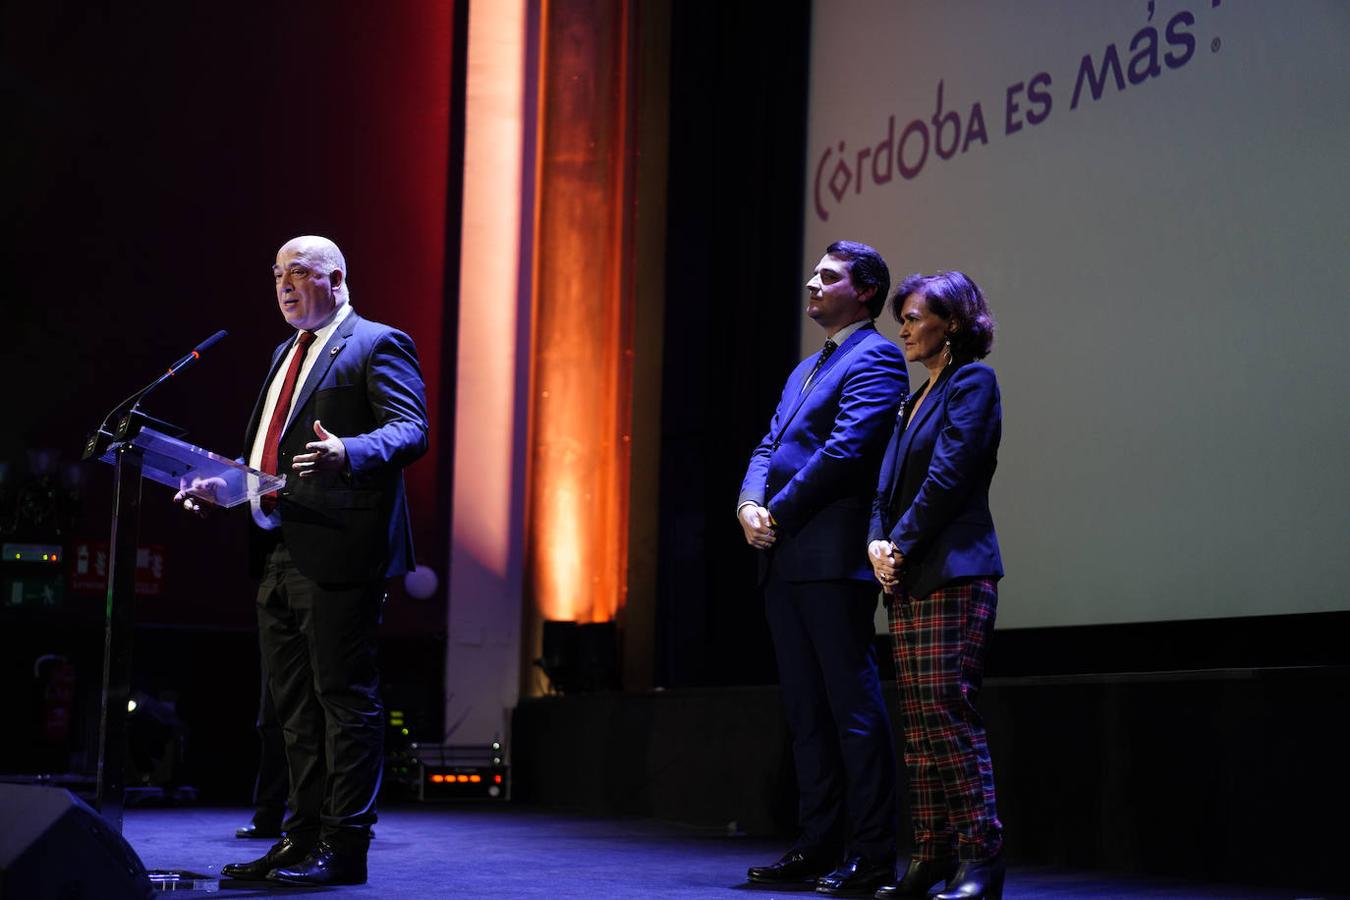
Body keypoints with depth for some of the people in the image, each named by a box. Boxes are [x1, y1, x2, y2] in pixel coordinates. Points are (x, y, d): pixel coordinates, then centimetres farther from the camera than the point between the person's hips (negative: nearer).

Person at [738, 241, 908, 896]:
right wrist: (749, 504, -2)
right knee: (806, 710, 10)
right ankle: (819, 846, 15)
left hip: (833, 554, -9)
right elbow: (770, 445, 18)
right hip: (783, 559, 9)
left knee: (853, 706, -7)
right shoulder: (804, 370, 25)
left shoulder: (874, 358, -3)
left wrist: (779, 512, -12)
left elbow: (847, 448, -15)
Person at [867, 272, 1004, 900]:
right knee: (919, 719, 6)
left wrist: (902, 543, -10)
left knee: (947, 711, -12)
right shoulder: (919, 397, 22)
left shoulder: (972, 382, -4)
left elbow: (949, 476, -13)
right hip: (906, 580, 9)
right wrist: (877, 542, 1)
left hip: (954, 573, -9)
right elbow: (889, 480, 18)